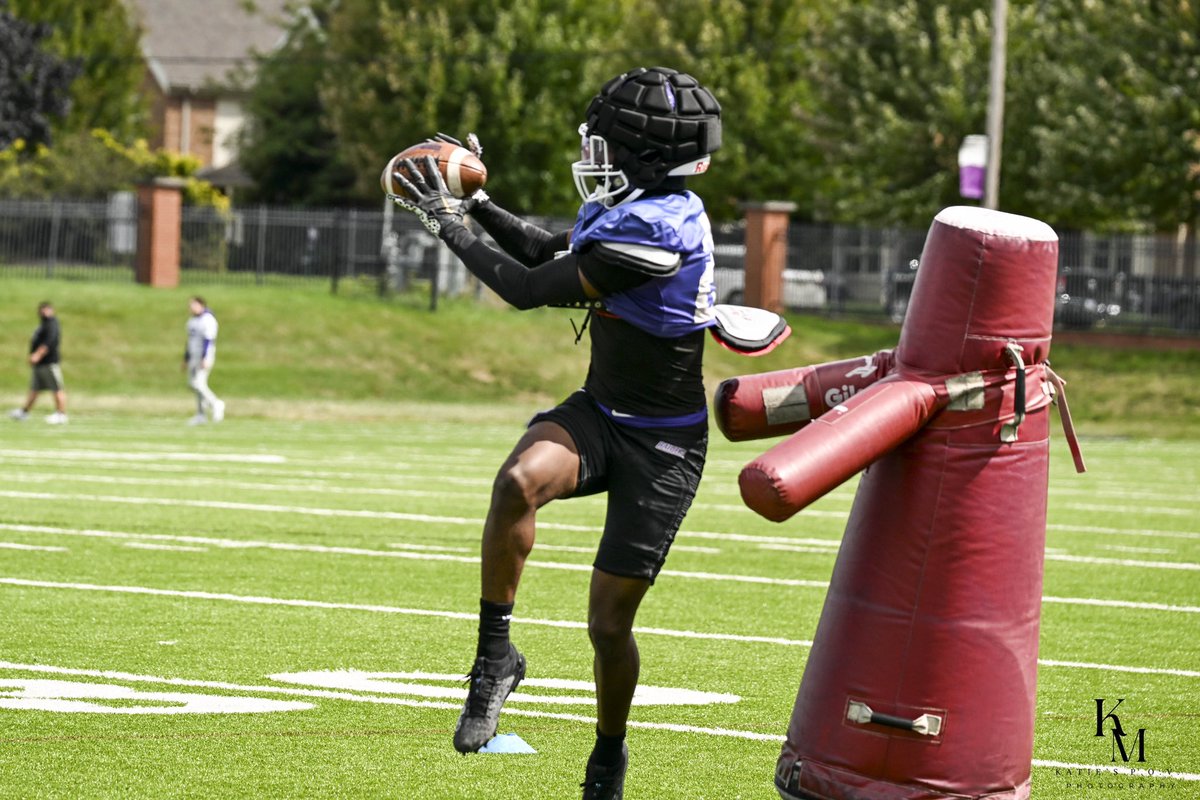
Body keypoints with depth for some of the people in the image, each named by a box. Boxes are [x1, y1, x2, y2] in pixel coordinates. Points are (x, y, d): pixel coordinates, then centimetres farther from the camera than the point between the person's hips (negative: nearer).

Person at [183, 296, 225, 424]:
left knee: (198, 383, -16)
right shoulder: (193, 321, 15)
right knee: (192, 384, 7)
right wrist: (186, 359, 20)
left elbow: (209, 340, -21)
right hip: (194, 356, 9)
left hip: (205, 356, -9)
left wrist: (205, 359, -27)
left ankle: (215, 404, 0)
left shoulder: (208, 319, -14)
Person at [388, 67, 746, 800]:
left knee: (609, 621, 0)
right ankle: (495, 657, -17)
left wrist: (451, 228, -11)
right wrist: (474, 203, 11)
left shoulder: (655, 230, -27)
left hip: (660, 445, -7)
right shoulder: (626, 209, 1)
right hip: (598, 412, 7)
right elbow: (551, 254, 22)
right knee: (520, 479, -28)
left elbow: (530, 290, -21)